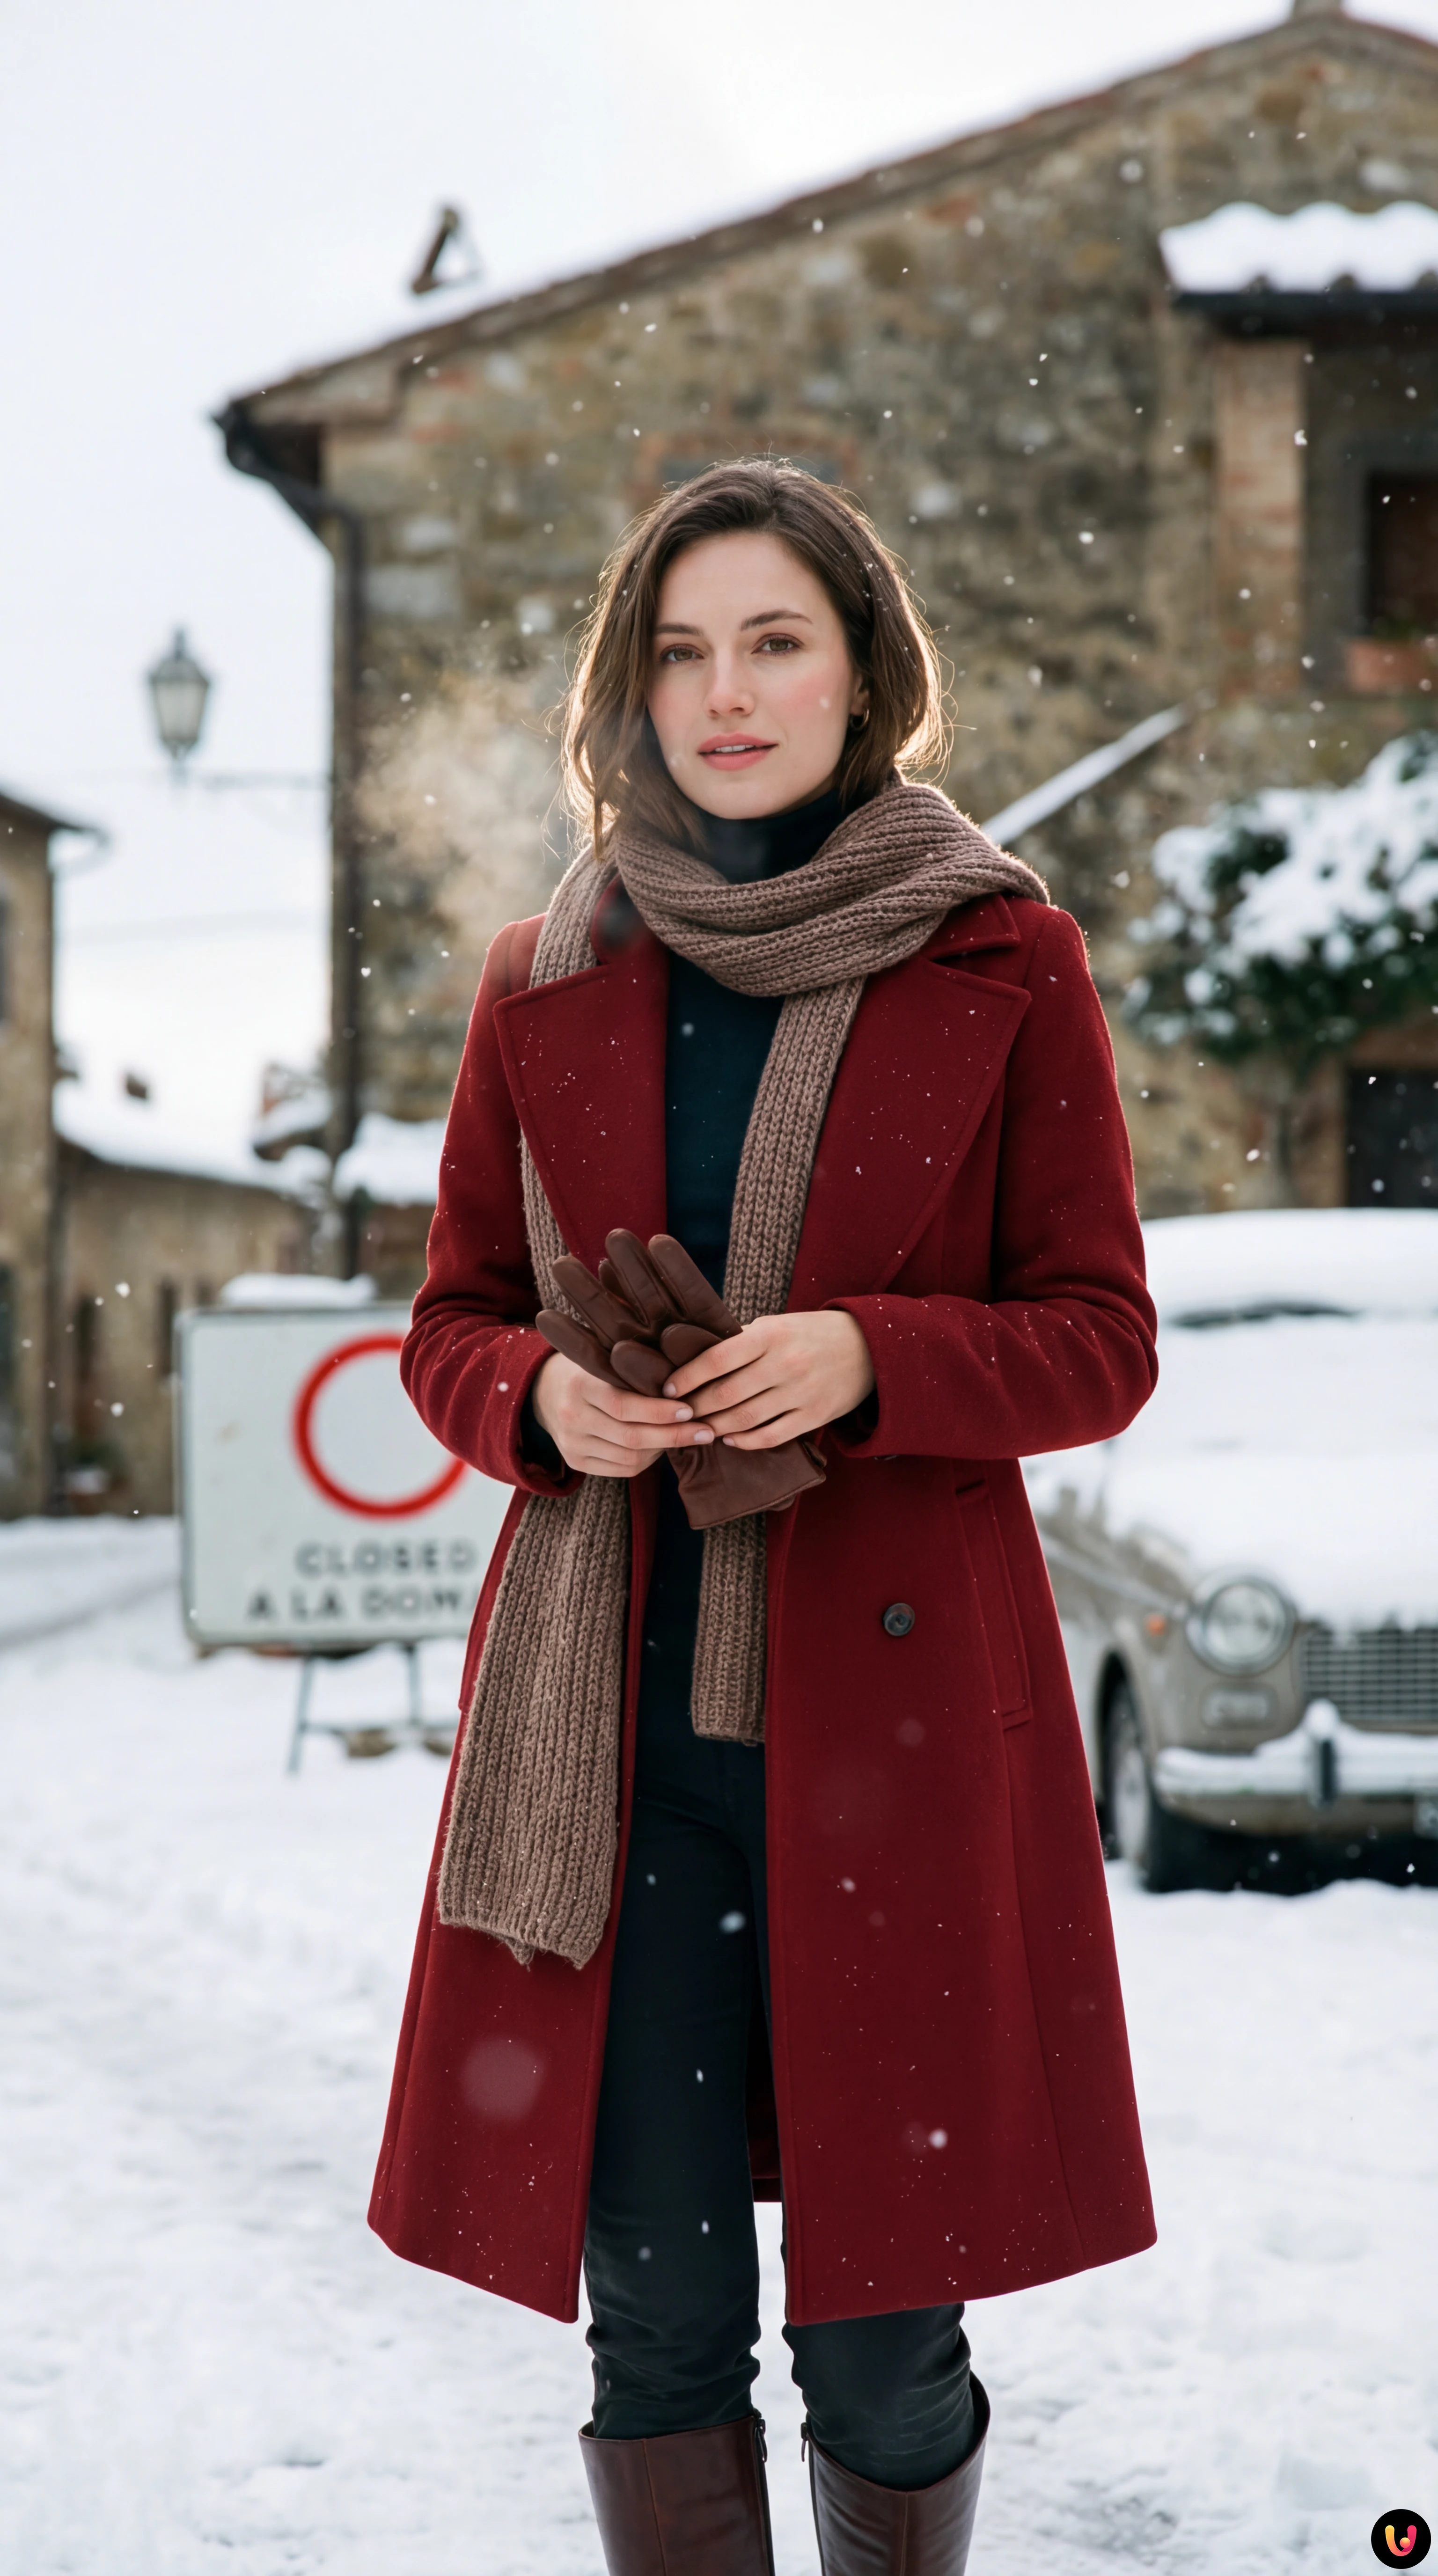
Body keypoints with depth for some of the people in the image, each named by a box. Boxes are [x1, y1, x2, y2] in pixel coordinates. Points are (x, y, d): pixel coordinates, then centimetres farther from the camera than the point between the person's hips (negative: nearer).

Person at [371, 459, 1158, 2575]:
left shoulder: (1006, 964, 2)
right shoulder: (542, 983, 9)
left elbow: (1102, 1342, 3)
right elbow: (452, 1325, 15)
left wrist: (866, 1358, -15)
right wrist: (542, 1396, -8)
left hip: (893, 1704, -2)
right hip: (603, 1719, 2)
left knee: (881, 2348, 3)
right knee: (655, 2314, 5)